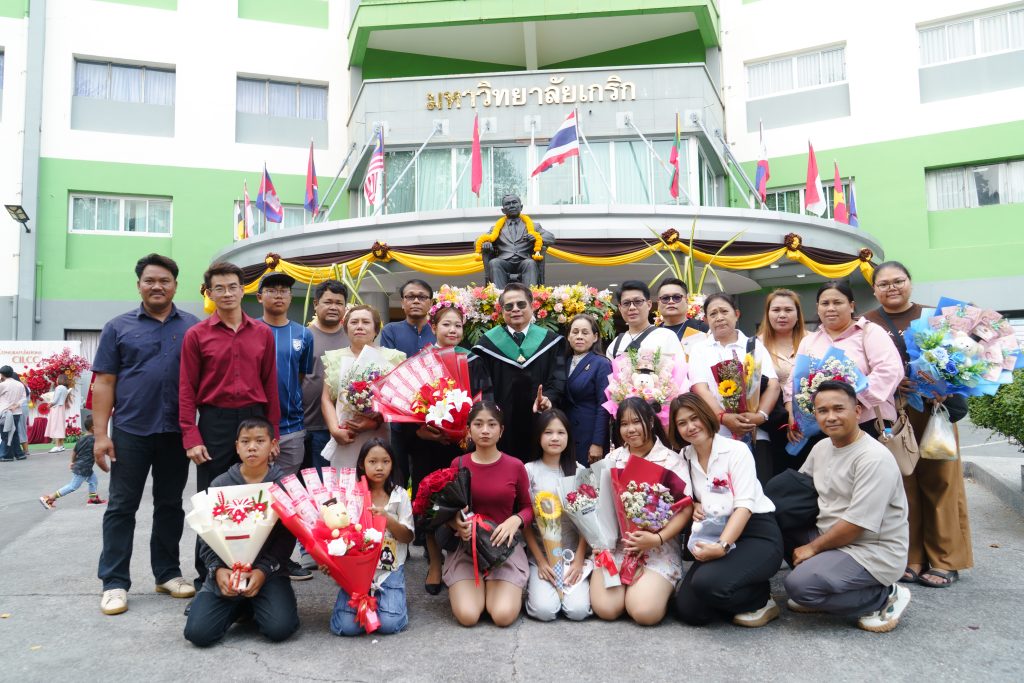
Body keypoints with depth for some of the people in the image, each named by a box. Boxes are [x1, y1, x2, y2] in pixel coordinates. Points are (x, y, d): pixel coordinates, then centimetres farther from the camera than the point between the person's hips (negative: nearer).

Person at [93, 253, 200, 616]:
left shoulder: (194, 327, 6)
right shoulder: (118, 327, 4)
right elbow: (104, 383, 2)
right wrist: (100, 433, -5)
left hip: (176, 432, 1)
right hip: (130, 430, -1)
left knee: (170, 504, 11)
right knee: (121, 506, 5)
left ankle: (168, 572, 23)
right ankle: (114, 582, 13)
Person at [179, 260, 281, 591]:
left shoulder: (263, 333, 6)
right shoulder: (197, 335, 1)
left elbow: (270, 385, 7)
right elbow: (187, 390, -1)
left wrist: (273, 433, 5)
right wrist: (191, 437, -8)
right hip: (214, 422, -2)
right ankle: (206, 576, 18)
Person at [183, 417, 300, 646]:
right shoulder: (220, 484, 4)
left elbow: (286, 537, -4)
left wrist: (263, 570, -17)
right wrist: (218, 569, -13)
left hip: (269, 570, -2)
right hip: (225, 570, 2)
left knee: (279, 629, -23)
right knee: (198, 633, -17)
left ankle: (255, 605, 12)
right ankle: (239, 607, 15)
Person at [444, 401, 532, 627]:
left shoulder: (515, 466, -3)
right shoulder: (458, 464, -1)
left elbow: (528, 507, 8)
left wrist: (515, 521, -15)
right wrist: (455, 523, -16)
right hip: (465, 546, 1)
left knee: (504, 616, -20)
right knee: (467, 616, -19)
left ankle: (505, 587, 14)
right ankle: (477, 586, 15)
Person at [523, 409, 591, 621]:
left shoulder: (578, 471, 4)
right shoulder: (529, 471, -2)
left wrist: (579, 559, -8)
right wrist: (540, 561, -9)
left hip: (572, 553, 1)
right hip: (540, 553, -1)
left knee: (578, 610, -19)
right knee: (544, 610, -22)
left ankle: (572, 580, 11)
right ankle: (535, 582, 8)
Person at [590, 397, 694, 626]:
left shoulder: (672, 460, 1)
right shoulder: (612, 459, 11)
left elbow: (685, 508, -6)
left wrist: (658, 538, -19)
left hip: (658, 545, -2)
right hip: (615, 542, 3)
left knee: (645, 612, -22)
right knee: (604, 608, -18)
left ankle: (660, 588, 11)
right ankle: (630, 585, 14)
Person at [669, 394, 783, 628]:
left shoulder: (736, 450, -9)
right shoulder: (685, 457, 7)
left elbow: (744, 505, -19)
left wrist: (722, 546, -32)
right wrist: (694, 505, -5)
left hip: (757, 534, -6)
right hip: (716, 537, 6)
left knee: (707, 583, -31)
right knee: (687, 611, -11)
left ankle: (761, 600, 0)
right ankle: (740, 595, 16)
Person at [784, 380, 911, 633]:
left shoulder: (874, 458, -21)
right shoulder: (822, 447, 6)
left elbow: (857, 524, -23)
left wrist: (812, 548, -13)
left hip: (873, 553, -9)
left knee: (799, 585, -25)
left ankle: (884, 597, -3)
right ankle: (818, 592, 8)